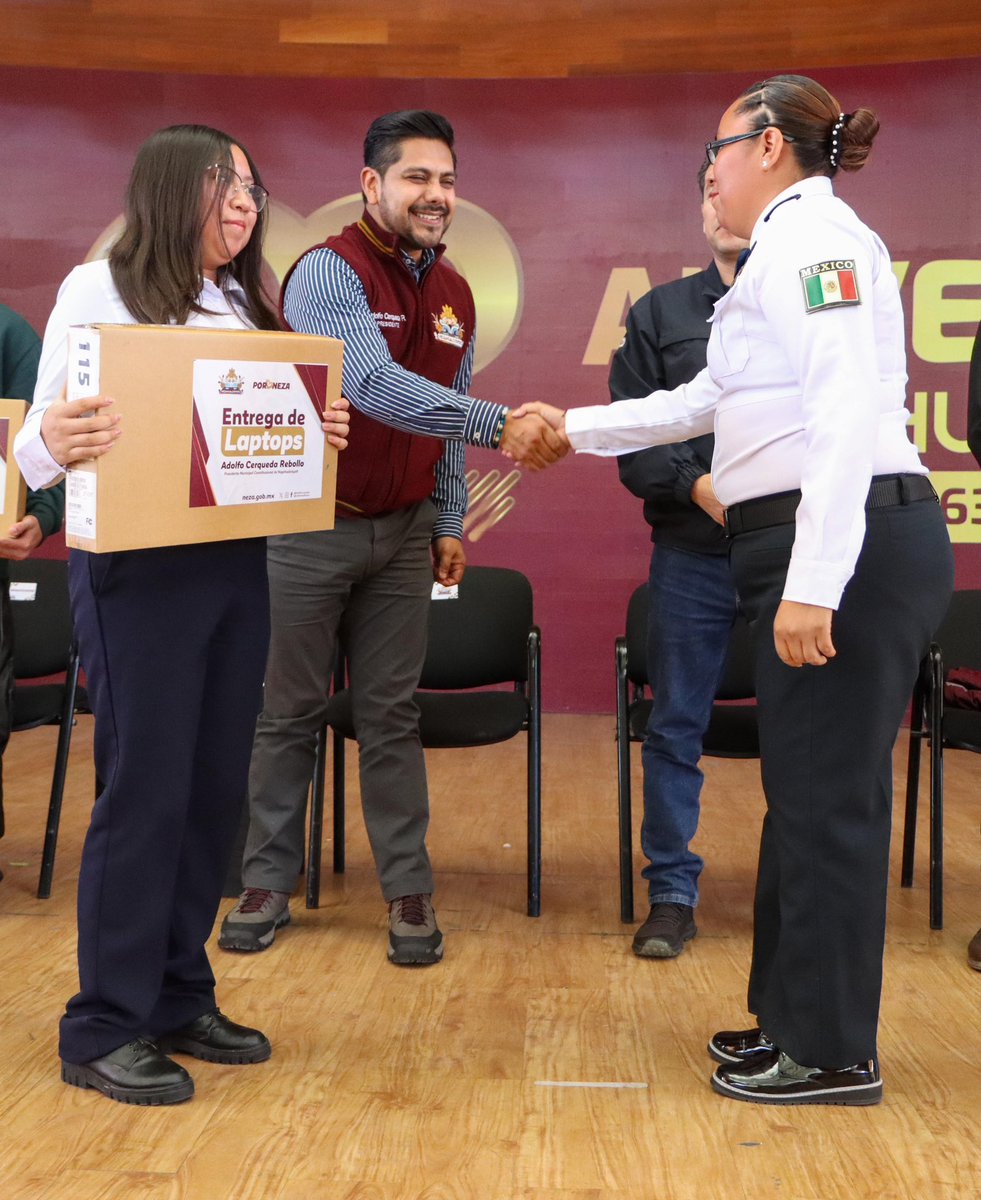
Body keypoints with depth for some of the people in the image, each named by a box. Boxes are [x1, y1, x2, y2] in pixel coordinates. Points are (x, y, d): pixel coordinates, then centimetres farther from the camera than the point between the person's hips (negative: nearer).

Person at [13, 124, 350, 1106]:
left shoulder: (244, 307, 15)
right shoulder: (97, 290, -3)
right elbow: (41, 447, -8)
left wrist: (322, 437, -3)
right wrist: (53, 444, -30)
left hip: (235, 565, 6)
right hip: (138, 569, -6)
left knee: (215, 786, 8)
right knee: (145, 788, -4)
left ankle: (179, 1000, 22)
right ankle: (105, 1030, 9)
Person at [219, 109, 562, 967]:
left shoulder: (454, 294, 8)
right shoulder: (328, 272, -14)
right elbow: (374, 385, -30)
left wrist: (450, 521, 12)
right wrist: (499, 425, -37)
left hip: (403, 530, 5)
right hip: (310, 524, -4)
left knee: (392, 715, 7)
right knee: (290, 712, 6)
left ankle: (409, 890, 14)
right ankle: (269, 883, 19)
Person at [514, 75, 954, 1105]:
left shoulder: (814, 235, -8)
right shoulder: (793, 244, 23)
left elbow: (847, 411, -21)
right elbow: (704, 401, 30)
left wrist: (814, 583, -26)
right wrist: (574, 428, 34)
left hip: (849, 547, -10)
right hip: (810, 554, 10)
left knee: (827, 797, -2)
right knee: (807, 790, 15)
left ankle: (833, 1054, 11)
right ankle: (795, 1016, 27)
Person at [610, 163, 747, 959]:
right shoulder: (660, 312, 10)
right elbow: (632, 437, 5)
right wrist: (696, 485, -12)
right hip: (692, 555, 2)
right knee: (676, 727, 7)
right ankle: (672, 893, 20)